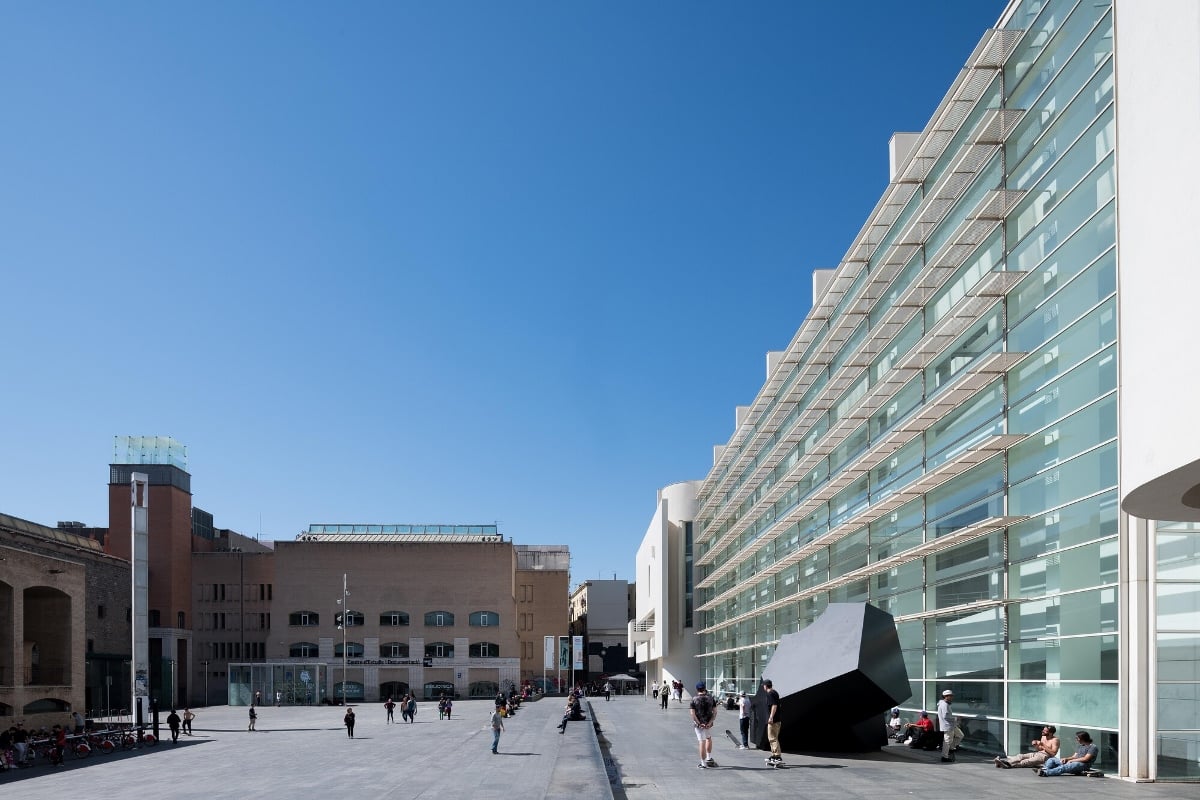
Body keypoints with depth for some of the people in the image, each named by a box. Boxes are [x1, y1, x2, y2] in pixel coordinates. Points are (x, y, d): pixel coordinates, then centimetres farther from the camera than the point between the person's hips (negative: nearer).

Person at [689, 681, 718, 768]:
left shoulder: (694, 700, -5)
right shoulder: (710, 698, 2)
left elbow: (692, 714, -14)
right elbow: (715, 712, -5)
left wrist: (699, 724, -14)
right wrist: (710, 722, -11)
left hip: (698, 724, -2)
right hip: (708, 724, 2)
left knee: (702, 743, 1)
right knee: (709, 738, 28)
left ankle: (703, 764, 2)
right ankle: (709, 759, 30)